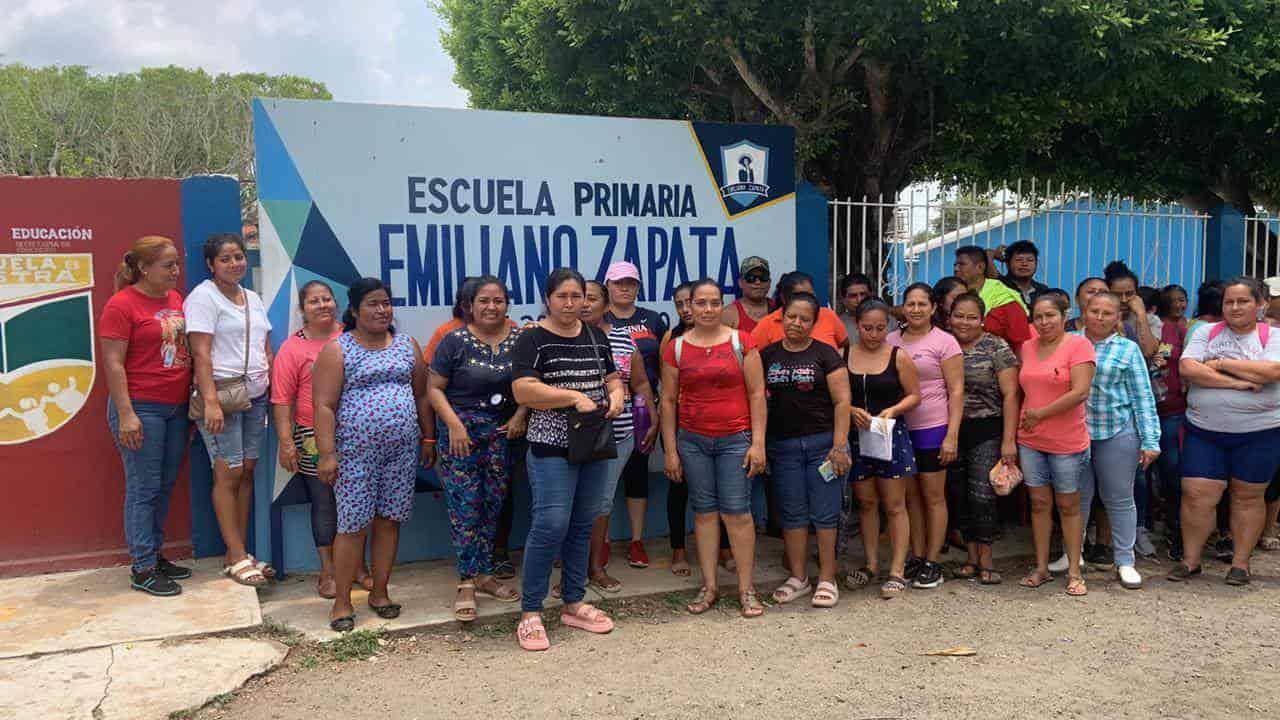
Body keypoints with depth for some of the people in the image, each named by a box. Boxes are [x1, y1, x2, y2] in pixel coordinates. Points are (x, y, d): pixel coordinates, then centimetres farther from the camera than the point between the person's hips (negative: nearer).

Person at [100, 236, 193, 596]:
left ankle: (155, 555, 24)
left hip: (176, 407, 7)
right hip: (141, 409, -7)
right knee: (144, 488, -2)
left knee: (165, 486, 13)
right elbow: (113, 363, -13)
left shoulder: (175, 299, 11)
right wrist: (126, 414, -17)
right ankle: (143, 570, 7)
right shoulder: (122, 304, -10)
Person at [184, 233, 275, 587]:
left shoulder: (253, 299, 17)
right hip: (221, 394, -7)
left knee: (247, 471, 6)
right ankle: (237, 558, 2)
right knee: (229, 474, -5)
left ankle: (237, 552, 14)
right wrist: (211, 402, -22)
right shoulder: (203, 297, -5)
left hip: (255, 396, 7)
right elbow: (201, 353, -14)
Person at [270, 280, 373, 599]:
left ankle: (359, 566, 23)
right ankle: (328, 571, 16)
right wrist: (286, 442, -10)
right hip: (315, 439, -2)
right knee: (324, 503, 4)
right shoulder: (292, 349, -1)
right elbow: (282, 400, -3)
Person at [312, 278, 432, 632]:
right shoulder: (337, 350, -3)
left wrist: (428, 438, 12)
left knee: (388, 521, 9)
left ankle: (380, 592, 23)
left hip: (402, 450, 4)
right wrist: (327, 454, -15)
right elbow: (324, 405, -8)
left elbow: (421, 394, 15)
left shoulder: (407, 345, 10)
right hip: (355, 452, -4)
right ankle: (341, 601, 12)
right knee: (353, 526, -1)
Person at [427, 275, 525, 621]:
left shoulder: (519, 340, 3)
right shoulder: (455, 341, -5)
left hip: (503, 432, 4)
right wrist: (455, 425, -14)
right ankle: (467, 582, 4)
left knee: (493, 504, 9)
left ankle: (483, 574, 22)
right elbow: (434, 388, -4)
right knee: (465, 506, -5)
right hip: (462, 431, -4)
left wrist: (520, 415, -6)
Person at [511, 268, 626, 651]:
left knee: (582, 526, 12)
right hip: (552, 447, -6)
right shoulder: (533, 339, -7)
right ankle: (530, 613, 1)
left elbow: (612, 377, 20)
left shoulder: (596, 336, 12)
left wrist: (616, 394, -3)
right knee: (551, 526, -10)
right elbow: (523, 390, -18)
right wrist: (575, 396, -21)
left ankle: (573, 603, 24)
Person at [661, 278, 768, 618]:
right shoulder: (676, 348, 5)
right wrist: (670, 450, 4)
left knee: (737, 511, -3)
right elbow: (668, 400, 7)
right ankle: (709, 586, 17)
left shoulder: (741, 342, 0)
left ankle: (746, 588, 8)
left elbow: (757, 394, -1)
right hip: (692, 441, 2)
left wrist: (758, 443, -6)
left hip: (735, 440, -2)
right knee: (704, 512, 7)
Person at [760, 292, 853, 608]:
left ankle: (827, 579, 12)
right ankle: (798, 578, 19)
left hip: (822, 442, -3)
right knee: (793, 513, 9)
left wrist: (839, 445, -12)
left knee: (825, 513, 1)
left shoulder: (825, 354, -1)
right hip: (783, 445, 3)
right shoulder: (767, 356, 8)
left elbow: (842, 401, -5)